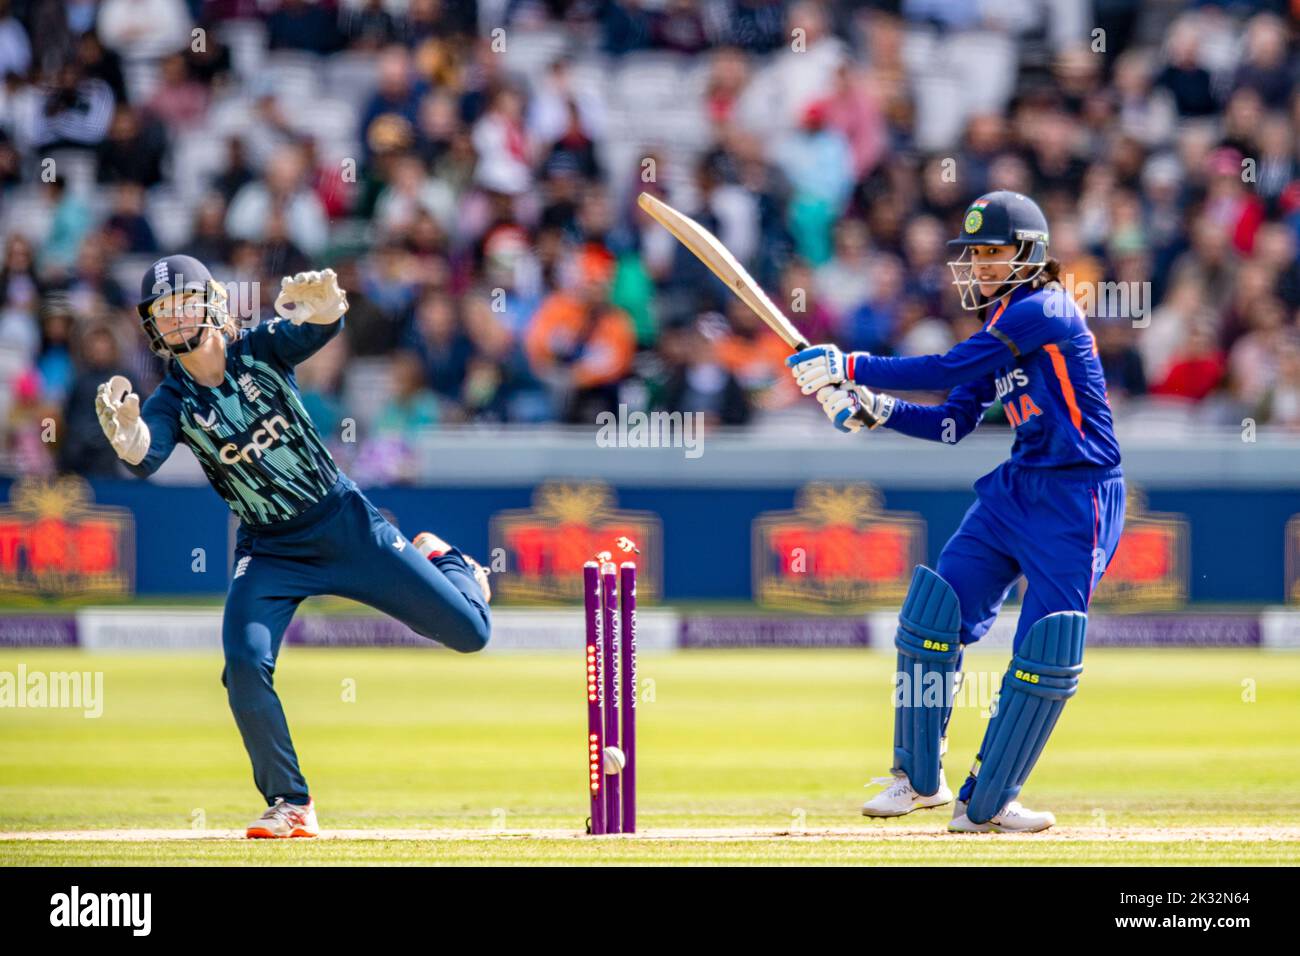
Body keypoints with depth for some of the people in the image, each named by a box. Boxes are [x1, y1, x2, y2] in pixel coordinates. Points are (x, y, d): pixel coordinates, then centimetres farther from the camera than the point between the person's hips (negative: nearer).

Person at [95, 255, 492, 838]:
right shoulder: (173, 403, -8)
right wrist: (123, 429, -53)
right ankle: (291, 806, -7)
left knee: (468, 632, -2)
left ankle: (438, 558, 35)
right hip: (270, 552, 0)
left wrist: (318, 301, -54)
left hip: (343, 522, 0)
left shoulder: (262, 349, -9)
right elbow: (143, 458, -29)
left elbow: (324, 323, -29)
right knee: (245, 665, -24)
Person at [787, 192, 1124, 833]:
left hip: (1076, 498, -9)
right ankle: (919, 778, 11)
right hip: (1017, 488, 9)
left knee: (1046, 656, -8)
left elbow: (946, 371, -20)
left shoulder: (1043, 311, -15)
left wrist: (846, 366, -16)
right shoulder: (1001, 326, 13)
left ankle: (984, 804, 1)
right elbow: (953, 423, 12)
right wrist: (874, 410, -3)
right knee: (934, 613, 0)